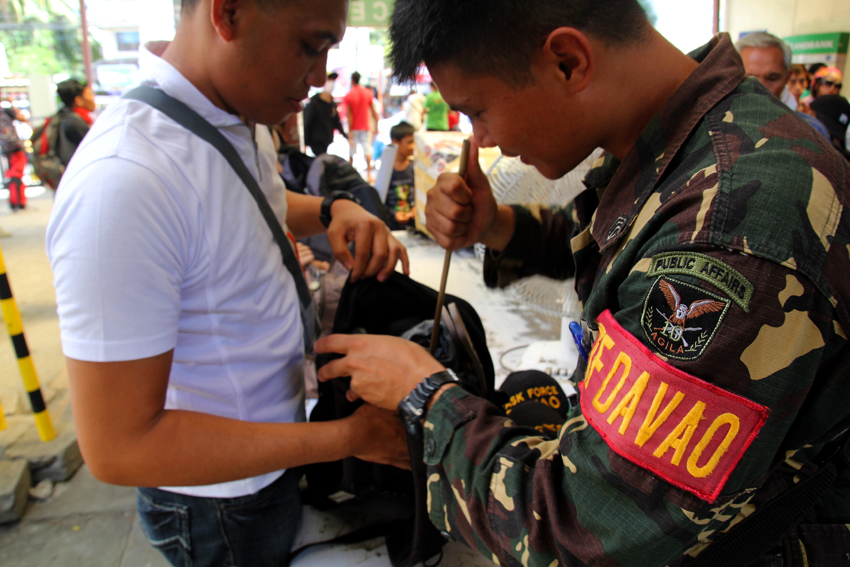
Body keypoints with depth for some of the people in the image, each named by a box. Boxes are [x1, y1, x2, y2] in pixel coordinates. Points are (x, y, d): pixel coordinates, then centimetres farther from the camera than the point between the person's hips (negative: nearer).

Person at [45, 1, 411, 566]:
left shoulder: (244, 122, -6)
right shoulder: (122, 183, -34)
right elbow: (118, 447, -30)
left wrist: (335, 209, -5)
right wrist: (347, 436, -29)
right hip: (222, 504, -7)